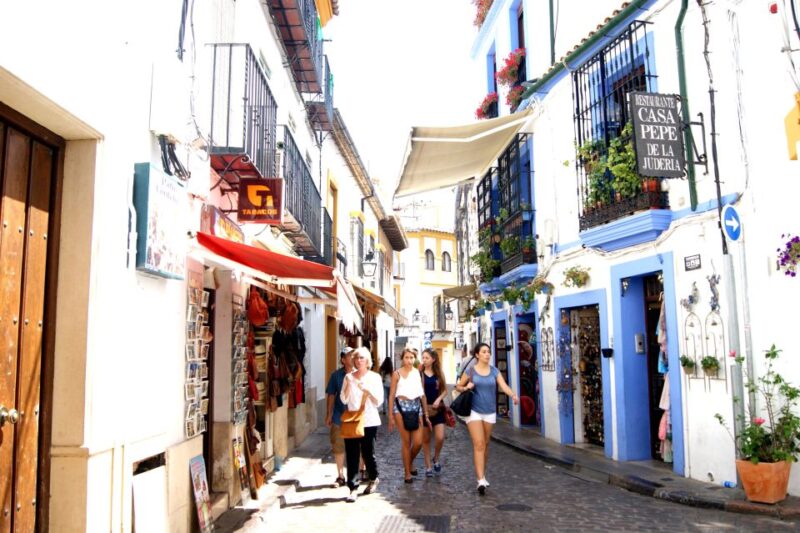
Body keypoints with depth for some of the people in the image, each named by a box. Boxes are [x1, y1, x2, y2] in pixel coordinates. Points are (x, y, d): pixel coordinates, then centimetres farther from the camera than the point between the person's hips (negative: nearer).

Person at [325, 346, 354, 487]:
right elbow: (331, 395, 4)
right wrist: (329, 415, 4)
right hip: (340, 417, 1)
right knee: (338, 447, 8)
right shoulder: (336, 375, -2)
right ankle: (341, 476, 23)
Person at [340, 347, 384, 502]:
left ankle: (373, 479, 33)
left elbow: (379, 401, -4)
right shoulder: (349, 377, 6)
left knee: (367, 453, 6)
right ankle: (353, 488, 2)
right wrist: (348, 385, -13)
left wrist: (367, 390, -17)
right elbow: (344, 400, 1)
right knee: (352, 455, -3)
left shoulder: (374, 377, 1)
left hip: (369, 421, -1)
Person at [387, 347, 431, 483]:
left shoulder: (418, 373, 9)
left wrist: (426, 414, 12)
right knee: (406, 441, 0)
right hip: (401, 406, -3)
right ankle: (407, 473, 13)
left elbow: (423, 394, 13)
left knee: (418, 442, -2)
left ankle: (410, 463, 27)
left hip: (416, 406, 3)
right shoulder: (397, 373, 0)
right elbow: (391, 395, 1)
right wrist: (391, 416, -2)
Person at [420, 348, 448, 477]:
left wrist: (439, 399, -8)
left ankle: (436, 459, 21)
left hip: (438, 408, 1)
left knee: (440, 438, -7)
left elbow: (445, 390, 8)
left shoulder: (439, 373, 2)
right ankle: (428, 467, 18)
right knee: (426, 439, 6)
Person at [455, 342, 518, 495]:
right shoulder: (470, 371, -2)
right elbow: (458, 386, 8)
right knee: (478, 444, -12)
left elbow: (504, 386, -10)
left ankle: (483, 475, 30)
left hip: (490, 412, 3)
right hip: (474, 411, -3)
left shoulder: (494, 371, 4)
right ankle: (481, 480, -17)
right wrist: (466, 388, -15)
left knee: (485, 444, 14)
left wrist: (513, 395, -30)